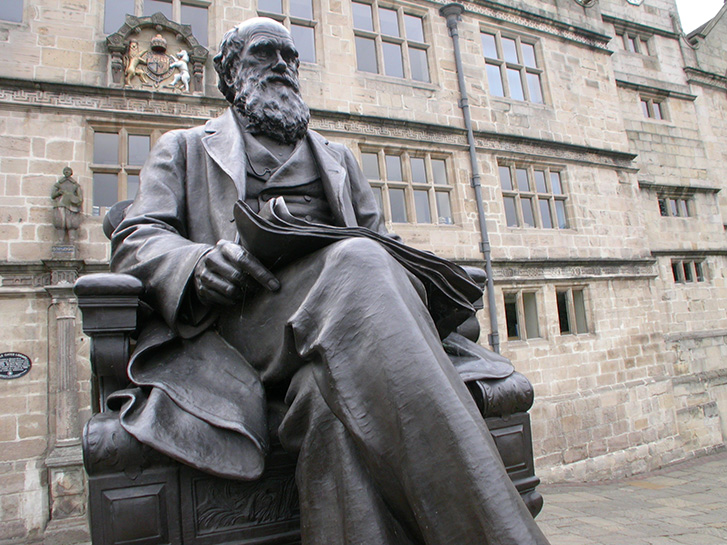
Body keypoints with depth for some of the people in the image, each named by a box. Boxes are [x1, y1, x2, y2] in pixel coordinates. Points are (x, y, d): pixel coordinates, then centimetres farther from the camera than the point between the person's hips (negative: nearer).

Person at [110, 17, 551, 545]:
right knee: (356, 263, -35)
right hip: (245, 318, -2)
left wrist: (410, 270, -1)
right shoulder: (185, 148, 26)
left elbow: (378, 238, 26)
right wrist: (197, 263, -14)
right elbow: (135, 239, 12)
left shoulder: (337, 157, 35)